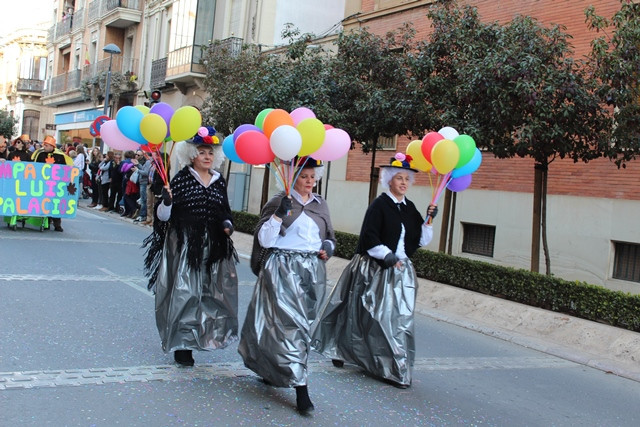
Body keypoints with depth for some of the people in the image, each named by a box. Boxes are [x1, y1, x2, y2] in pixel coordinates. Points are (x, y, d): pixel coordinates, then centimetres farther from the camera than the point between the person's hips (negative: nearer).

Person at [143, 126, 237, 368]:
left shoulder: (219, 181, 9)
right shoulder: (181, 179, -3)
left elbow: (226, 212, 17)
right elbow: (163, 216, -6)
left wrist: (227, 225, -3)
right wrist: (166, 202, -26)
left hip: (213, 248, 4)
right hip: (184, 246, -4)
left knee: (212, 293, 4)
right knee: (184, 292, -3)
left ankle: (200, 336, 20)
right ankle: (181, 345, 6)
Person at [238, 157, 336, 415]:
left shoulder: (320, 205, 14)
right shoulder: (279, 202, 0)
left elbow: (330, 236, 23)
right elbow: (264, 240, -6)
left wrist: (328, 247, 2)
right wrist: (280, 214, -18)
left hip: (313, 271, 5)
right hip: (283, 268, -5)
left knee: (304, 323, 8)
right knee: (291, 322, -12)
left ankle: (270, 370, 28)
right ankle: (300, 388, -11)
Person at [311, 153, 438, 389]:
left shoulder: (410, 208, 11)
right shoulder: (379, 205, -8)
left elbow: (421, 240, 10)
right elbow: (369, 237, -14)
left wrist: (429, 220, -3)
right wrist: (387, 255, -22)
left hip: (401, 271, 6)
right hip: (376, 270, -6)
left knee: (400, 317, 5)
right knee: (376, 316, -1)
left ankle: (396, 369, 13)